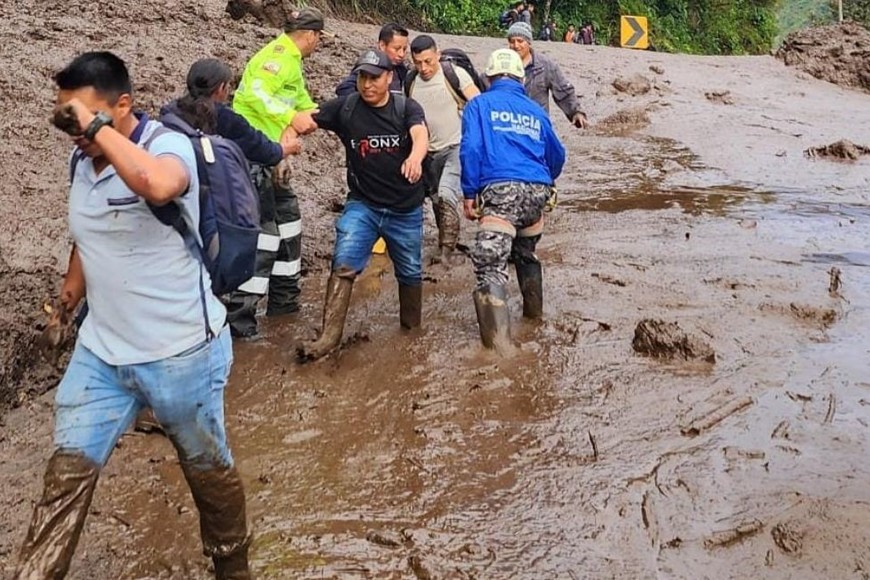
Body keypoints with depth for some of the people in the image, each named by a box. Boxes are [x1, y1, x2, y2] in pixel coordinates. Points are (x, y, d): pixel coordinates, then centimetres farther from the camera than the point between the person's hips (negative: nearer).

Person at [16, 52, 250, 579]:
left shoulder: (169, 145, -20)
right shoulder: (81, 160, 3)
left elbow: (159, 186, -45)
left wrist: (97, 124, -36)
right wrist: (72, 291, 24)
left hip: (180, 352, -5)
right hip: (100, 351, 6)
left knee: (208, 468, 15)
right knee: (67, 473, 0)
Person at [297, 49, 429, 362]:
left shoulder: (407, 108, -9)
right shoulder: (345, 107, -5)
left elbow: (421, 136, -28)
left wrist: (414, 158, -51)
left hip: (406, 209, 0)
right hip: (362, 204, 0)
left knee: (410, 272, 15)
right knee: (344, 263, -18)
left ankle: (412, 329, 37)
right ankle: (329, 336, -17)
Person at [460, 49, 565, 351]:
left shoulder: (480, 104, 8)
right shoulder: (535, 111, 21)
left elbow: (471, 149, -5)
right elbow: (557, 156, 28)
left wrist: (469, 194, -2)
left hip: (500, 190, -5)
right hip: (537, 191, 5)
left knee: (490, 263, -10)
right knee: (526, 254, 28)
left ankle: (498, 337, -22)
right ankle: (534, 310, 42)